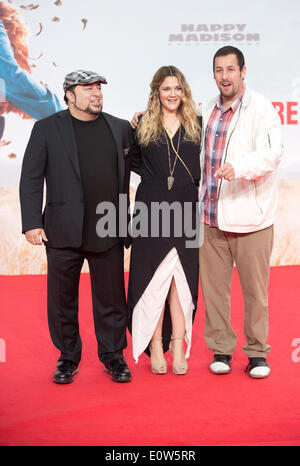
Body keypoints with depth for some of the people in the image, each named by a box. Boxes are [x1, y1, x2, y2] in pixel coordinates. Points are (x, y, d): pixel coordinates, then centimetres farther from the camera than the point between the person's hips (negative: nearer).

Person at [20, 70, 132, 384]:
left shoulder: (119, 128, 11)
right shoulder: (47, 128, 3)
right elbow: (31, 179, 1)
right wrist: (32, 223, -7)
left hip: (108, 232, 2)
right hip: (63, 231, -1)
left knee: (111, 298, 8)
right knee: (62, 299, 9)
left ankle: (113, 355, 25)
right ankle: (68, 357, 26)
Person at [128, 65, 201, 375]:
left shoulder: (196, 125, 10)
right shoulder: (142, 124, 7)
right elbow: (131, 159, 15)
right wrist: (154, 177, 5)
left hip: (186, 208, 1)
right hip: (151, 208, -1)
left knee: (182, 277, 1)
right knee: (154, 277, -1)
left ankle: (178, 348, 7)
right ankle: (155, 347, 7)